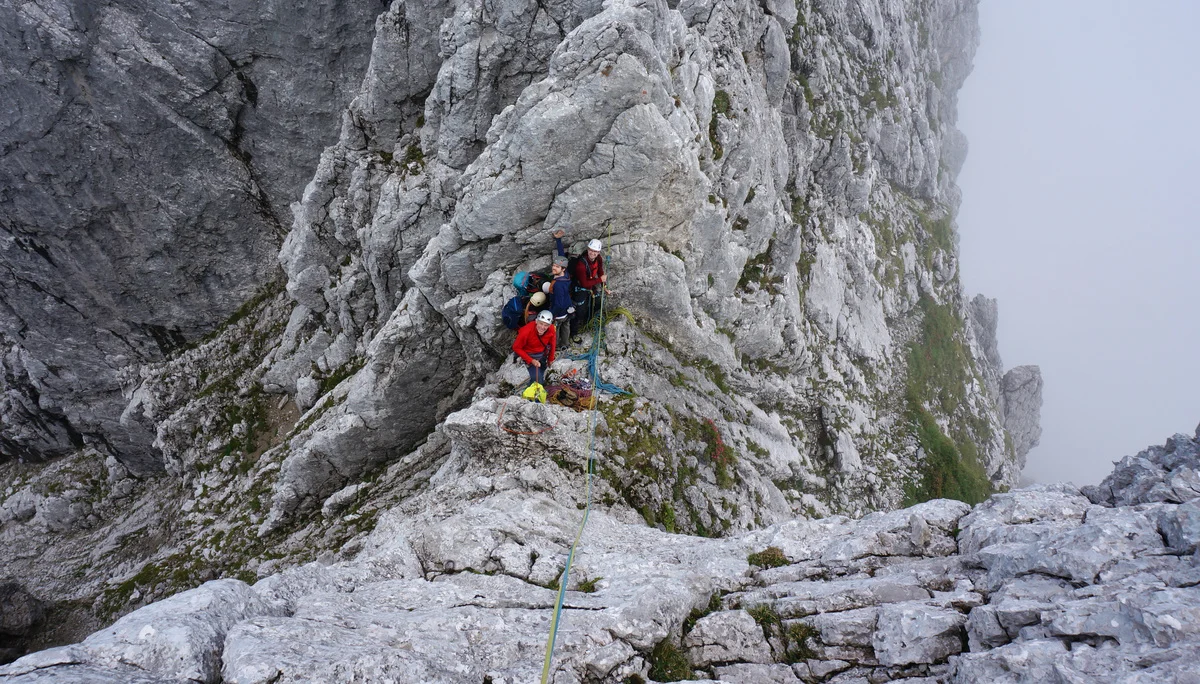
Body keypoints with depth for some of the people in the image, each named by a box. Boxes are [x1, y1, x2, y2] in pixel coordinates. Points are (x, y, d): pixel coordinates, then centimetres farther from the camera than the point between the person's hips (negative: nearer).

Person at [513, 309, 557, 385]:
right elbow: (516, 348, -24)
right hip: (530, 355, -4)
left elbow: (552, 344, -6)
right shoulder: (526, 331, -38)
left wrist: (551, 358, 8)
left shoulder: (551, 330, -27)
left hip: (543, 353, 4)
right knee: (537, 379, -9)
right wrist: (531, 360, -26)